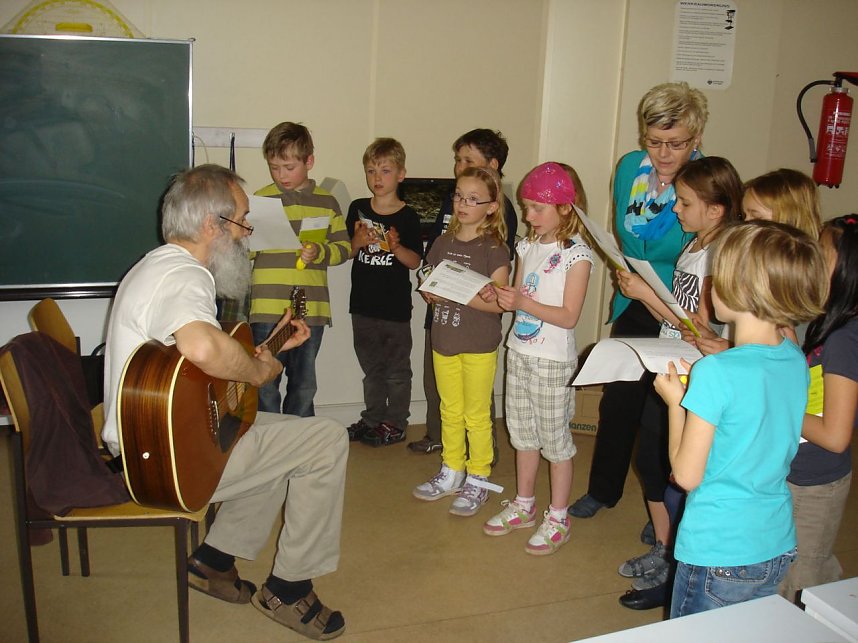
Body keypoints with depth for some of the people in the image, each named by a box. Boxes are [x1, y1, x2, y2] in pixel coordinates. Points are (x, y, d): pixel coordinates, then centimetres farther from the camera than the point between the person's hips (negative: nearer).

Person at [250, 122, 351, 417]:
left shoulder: (326, 202, 7)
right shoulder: (261, 199, 1)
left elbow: (344, 247, 7)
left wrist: (319, 252, -12)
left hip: (311, 308, 2)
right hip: (268, 308, -2)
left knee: (304, 385, 14)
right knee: (266, 384, 3)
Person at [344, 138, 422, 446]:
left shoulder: (408, 217, -7)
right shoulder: (358, 209, 2)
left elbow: (415, 261, -6)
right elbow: (346, 253, 6)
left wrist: (396, 246, -24)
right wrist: (358, 242, -14)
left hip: (396, 307, -3)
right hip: (363, 304, 4)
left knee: (397, 368, 8)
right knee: (371, 366, 17)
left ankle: (395, 423, 22)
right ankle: (372, 419, 31)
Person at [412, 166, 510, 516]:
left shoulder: (494, 249, -10)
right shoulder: (443, 242, 8)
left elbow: (497, 303, -17)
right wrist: (431, 293, -8)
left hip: (479, 345, -6)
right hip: (444, 340, 6)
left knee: (477, 415, 5)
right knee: (449, 411, 17)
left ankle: (478, 479, 19)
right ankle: (451, 472, 31)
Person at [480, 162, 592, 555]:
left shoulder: (577, 254, -13)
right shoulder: (527, 246, 7)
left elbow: (569, 316, -18)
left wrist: (524, 303, -25)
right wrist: (498, 296, -8)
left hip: (553, 360, -7)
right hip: (519, 351, 7)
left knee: (554, 438, 4)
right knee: (523, 433, 17)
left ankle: (558, 519, 18)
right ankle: (523, 506, 33)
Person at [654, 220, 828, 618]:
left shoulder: (715, 373, -25)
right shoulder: (797, 361, -3)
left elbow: (687, 475, -18)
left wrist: (675, 401, -7)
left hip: (718, 552, -7)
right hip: (779, 546, 7)